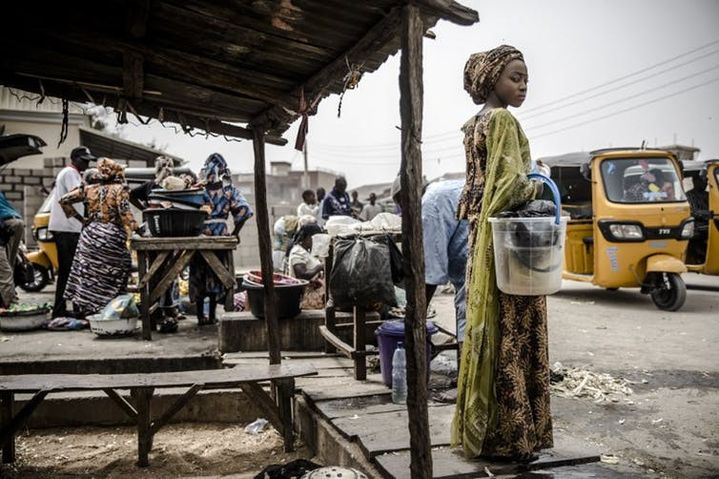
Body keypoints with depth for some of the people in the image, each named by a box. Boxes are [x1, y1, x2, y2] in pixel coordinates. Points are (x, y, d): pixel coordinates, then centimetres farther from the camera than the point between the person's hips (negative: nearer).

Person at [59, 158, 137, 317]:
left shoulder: (89, 187, 10)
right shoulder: (119, 189, -4)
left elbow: (64, 200, 9)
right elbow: (124, 212, -16)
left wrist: (80, 218, 13)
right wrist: (134, 228, -15)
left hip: (90, 234, 5)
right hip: (111, 236, -5)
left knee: (87, 271, 10)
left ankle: (82, 308, 15)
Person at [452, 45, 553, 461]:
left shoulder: (475, 123, 17)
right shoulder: (504, 119, -11)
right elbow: (509, 183, -20)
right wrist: (535, 189, -3)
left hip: (483, 233, 10)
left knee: (486, 327, 12)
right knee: (512, 332, -4)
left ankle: (479, 427, 21)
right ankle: (509, 435, 4)